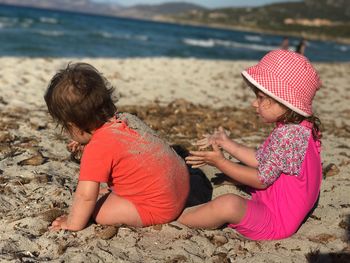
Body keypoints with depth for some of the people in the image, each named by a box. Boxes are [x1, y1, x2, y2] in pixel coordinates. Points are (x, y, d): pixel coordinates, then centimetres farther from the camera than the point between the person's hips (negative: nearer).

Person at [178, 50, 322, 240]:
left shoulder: (288, 134, -26)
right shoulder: (292, 128, 6)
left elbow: (261, 180, -21)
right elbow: (261, 160, 12)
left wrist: (220, 162, -16)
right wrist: (226, 143, 9)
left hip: (277, 222, -11)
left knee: (229, 204, -34)